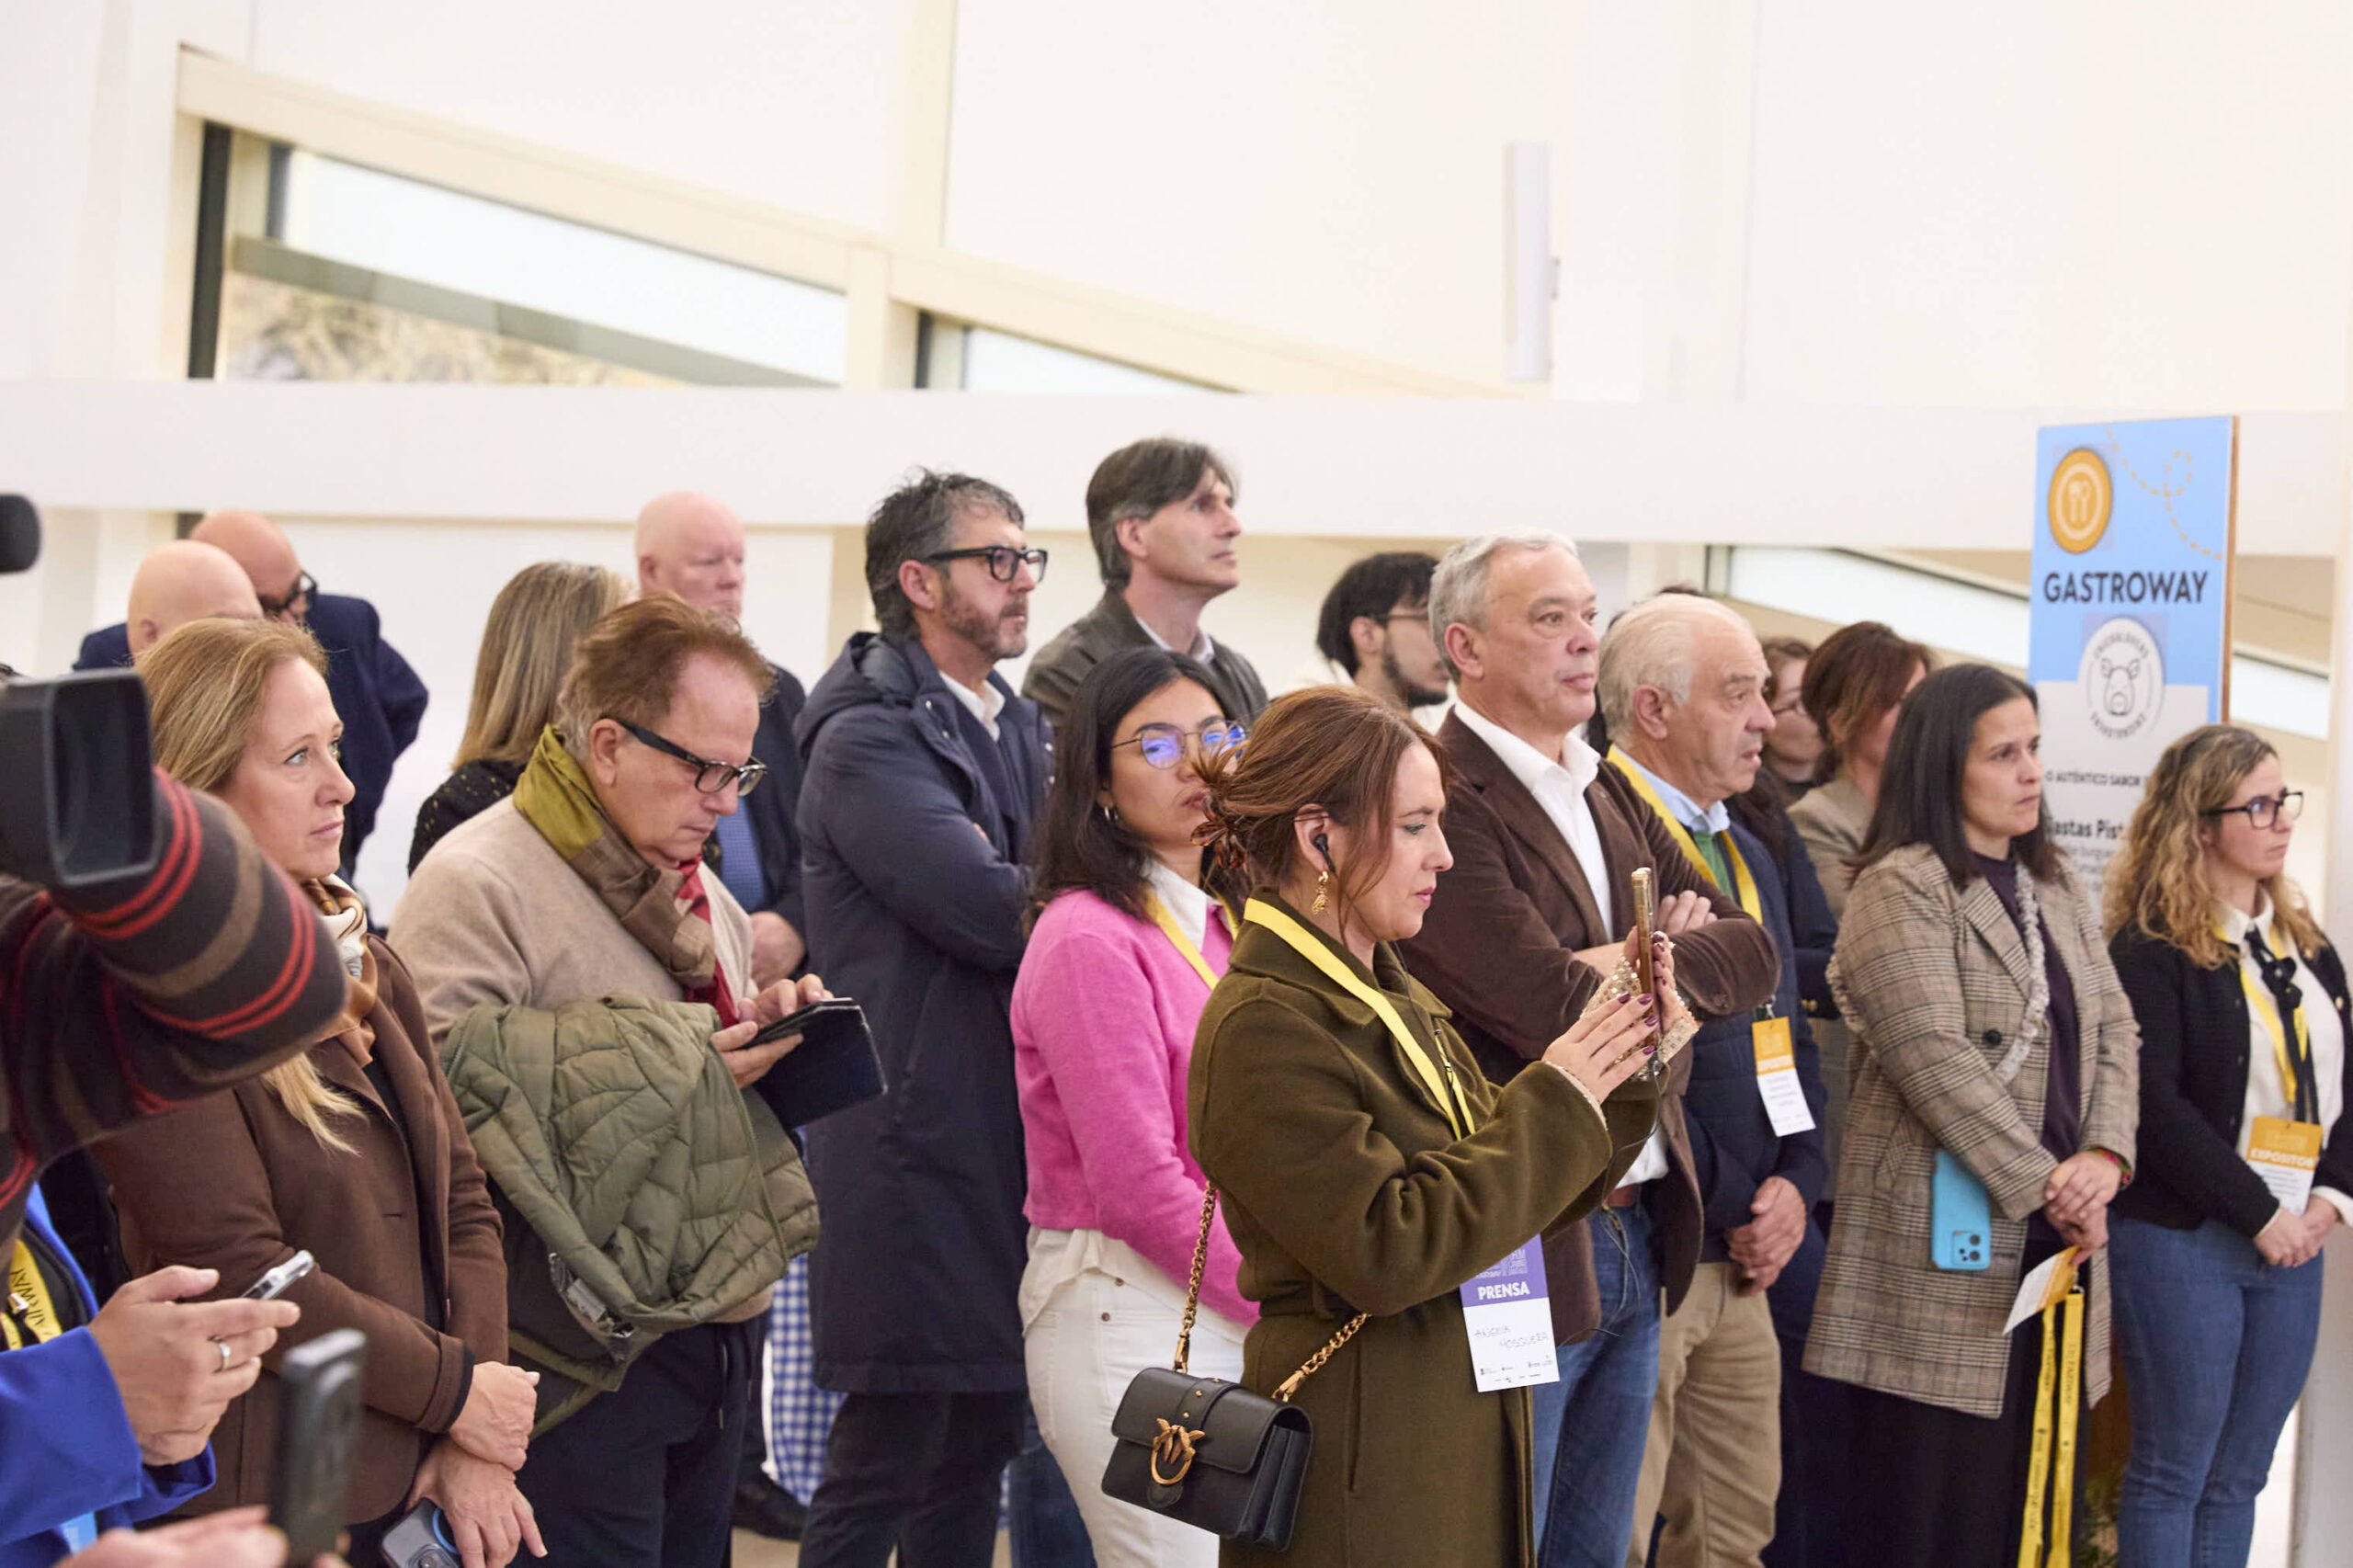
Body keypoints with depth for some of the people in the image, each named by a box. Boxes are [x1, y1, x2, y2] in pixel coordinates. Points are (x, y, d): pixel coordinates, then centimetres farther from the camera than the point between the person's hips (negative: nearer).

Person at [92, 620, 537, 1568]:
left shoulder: (360, 967, 10)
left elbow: (460, 1199, 8)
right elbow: (238, 1271, -19)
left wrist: (475, 1449, -4)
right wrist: (458, 1391, -11)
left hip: (419, 1485, 7)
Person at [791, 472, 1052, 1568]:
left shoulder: (1017, 729, 18)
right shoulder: (869, 742, -11)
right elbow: (989, 910, -23)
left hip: (1008, 1137, 9)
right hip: (918, 1139, -9)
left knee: (981, 1444, 13)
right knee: (886, 1458, -4)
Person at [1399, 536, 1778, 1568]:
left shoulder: (1609, 794, 15)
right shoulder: (1441, 797, -15)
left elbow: (1754, 958, 8)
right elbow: (1554, 1008, -24)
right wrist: (1672, 984, -5)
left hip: (1640, 1238, 9)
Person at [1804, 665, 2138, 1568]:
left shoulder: (2054, 888, 18)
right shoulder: (1901, 889, -7)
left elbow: (2114, 1032, 13)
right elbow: (1935, 1059, -15)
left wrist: (2104, 1155, -5)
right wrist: (2044, 1185, -14)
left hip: (2056, 1236, 7)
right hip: (1949, 1241, -7)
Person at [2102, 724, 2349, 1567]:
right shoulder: (2151, 950, -9)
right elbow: (2156, 1107, -16)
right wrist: (2260, 1215, -16)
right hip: (2184, 1240, -7)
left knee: (2237, 1479, 10)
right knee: (2173, 1472, -1)